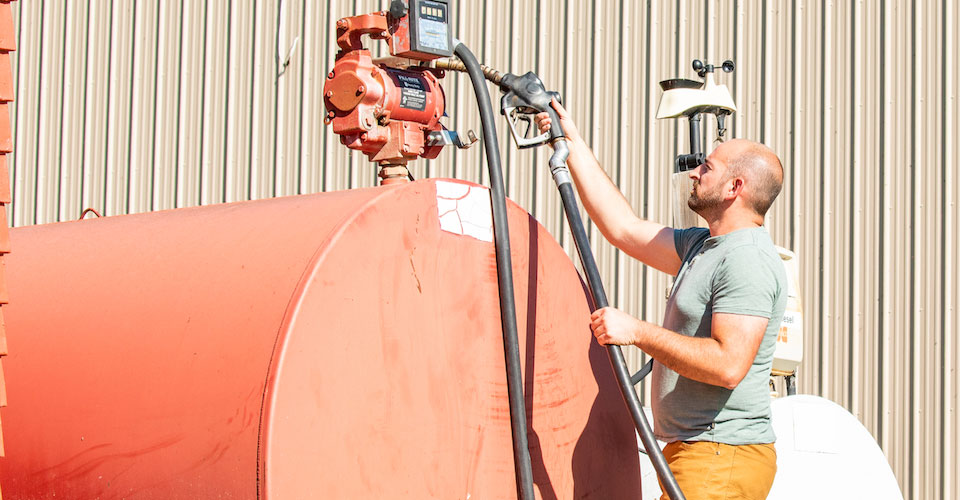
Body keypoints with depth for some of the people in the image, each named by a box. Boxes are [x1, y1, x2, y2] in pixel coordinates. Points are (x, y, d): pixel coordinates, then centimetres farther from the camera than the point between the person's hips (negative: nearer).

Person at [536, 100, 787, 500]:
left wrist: (637, 332, -18)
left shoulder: (747, 259, -14)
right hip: (698, 453, 10)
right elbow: (623, 228, 22)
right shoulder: (703, 246, 17)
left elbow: (728, 365, -24)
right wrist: (572, 144, 24)